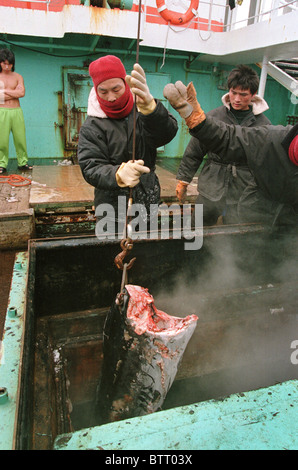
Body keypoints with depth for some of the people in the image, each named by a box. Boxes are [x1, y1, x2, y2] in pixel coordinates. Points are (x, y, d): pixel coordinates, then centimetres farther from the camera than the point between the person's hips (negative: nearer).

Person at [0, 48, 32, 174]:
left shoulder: (17, 77, 11)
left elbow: (22, 93, -4)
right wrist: (14, 92, -6)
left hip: (16, 111, 2)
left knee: (20, 138, 0)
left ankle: (22, 162, 10)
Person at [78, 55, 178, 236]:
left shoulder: (142, 113, -3)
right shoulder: (91, 127, -7)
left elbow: (167, 132, -23)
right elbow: (91, 169, -17)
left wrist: (149, 106, -45)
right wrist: (118, 174, -39)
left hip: (148, 201, 2)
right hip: (112, 206, -2)